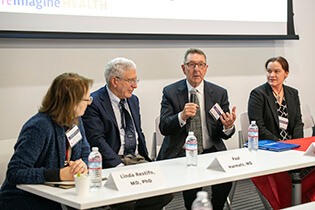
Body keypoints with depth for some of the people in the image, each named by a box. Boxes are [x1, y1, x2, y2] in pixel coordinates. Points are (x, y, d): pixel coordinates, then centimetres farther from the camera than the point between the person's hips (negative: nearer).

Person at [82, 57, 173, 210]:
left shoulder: (133, 100, 18)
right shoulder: (94, 103, -6)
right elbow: (97, 140, -15)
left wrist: (146, 161, 8)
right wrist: (120, 166, -24)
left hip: (138, 160, 7)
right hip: (112, 162, -7)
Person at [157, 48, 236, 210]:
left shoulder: (219, 93, 5)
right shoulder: (170, 92, 1)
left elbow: (224, 135, 4)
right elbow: (163, 128, -9)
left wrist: (228, 127, -21)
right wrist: (182, 116, -29)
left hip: (211, 151, 2)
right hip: (180, 153, -2)